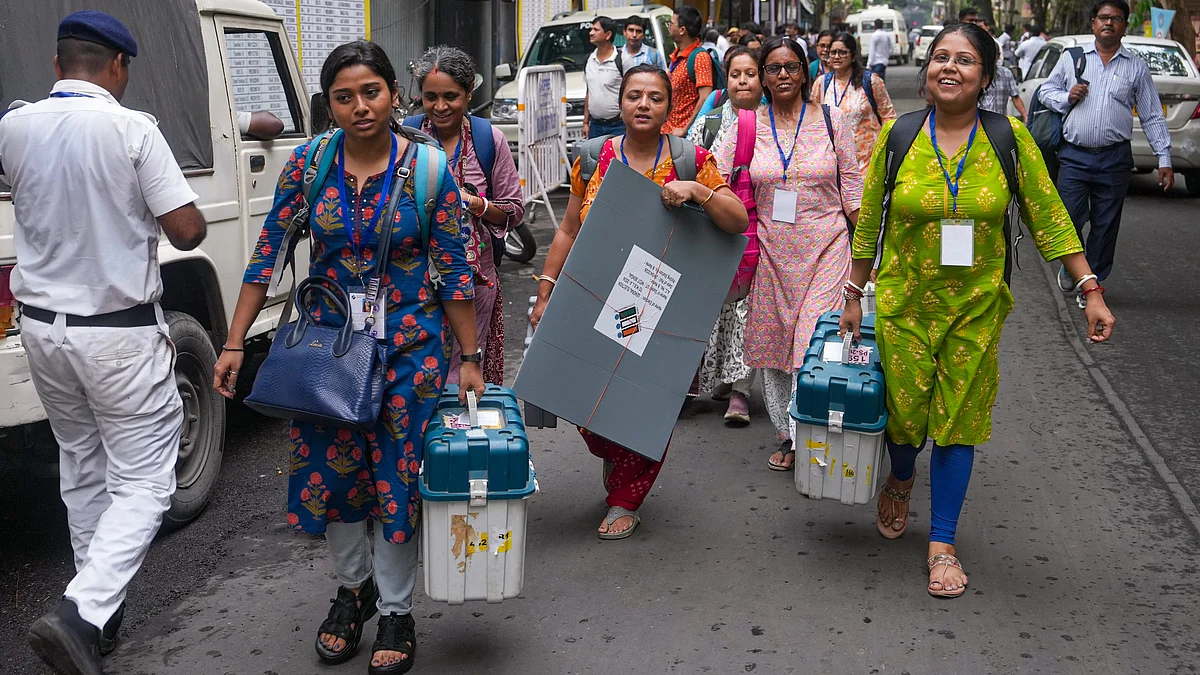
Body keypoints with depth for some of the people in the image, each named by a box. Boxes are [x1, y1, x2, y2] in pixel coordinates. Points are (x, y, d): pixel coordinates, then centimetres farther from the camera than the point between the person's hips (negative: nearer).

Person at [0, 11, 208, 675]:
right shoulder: (132, 129, -14)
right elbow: (188, 231, -14)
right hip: (119, 332, -6)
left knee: (81, 470, 19)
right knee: (143, 482, 1)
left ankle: (102, 612, 28)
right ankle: (81, 613, -16)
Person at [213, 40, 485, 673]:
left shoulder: (428, 170, -10)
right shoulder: (306, 165, -5)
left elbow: (454, 270, -6)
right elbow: (267, 254, -1)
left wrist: (470, 357, -4)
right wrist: (234, 344, -5)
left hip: (408, 345, -2)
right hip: (327, 338, 3)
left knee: (397, 477, 5)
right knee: (330, 470, 10)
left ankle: (395, 611, 24)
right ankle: (352, 585, 36)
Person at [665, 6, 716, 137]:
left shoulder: (700, 57, -14)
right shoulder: (676, 55, 12)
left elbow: (705, 99, -20)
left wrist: (685, 131, -19)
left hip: (685, 132, -7)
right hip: (668, 128, 8)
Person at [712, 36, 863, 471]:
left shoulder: (832, 121, 2)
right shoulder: (745, 126, 4)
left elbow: (852, 188, 5)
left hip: (826, 247, -2)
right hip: (772, 250, 2)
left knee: (815, 341, -8)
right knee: (774, 339, 8)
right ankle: (785, 434, 22)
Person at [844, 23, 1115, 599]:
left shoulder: (1009, 138, -5)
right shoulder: (897, 136, -4)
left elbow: (1049, 219, -3)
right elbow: (868, 222, 3)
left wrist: (1091, 291, -9)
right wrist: (853, 296, 5)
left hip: (976, 306, 0)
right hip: (904, 302, 0)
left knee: (958, 419, 5)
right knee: (904, 413, 7)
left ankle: (942, 541, 21)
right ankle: (900, 481, 44)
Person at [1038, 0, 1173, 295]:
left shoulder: (1137, 67, 9)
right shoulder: (1071, 58, 9)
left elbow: (1153, 117, 9)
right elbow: (1046, 90, 18)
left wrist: (1164, 159, 3)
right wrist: (1067, 98, -5)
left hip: (1115, 159, 1)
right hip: (1074, 157, 0)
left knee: (1105, 226, 4)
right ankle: (1069, 267, 24)